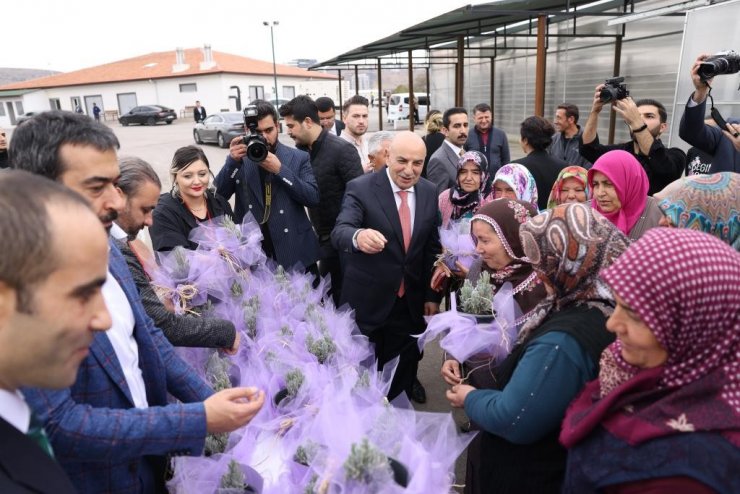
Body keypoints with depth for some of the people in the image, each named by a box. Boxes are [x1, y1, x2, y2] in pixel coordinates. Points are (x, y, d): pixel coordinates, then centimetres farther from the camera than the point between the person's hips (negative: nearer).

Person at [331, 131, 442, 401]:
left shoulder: (430, 192, 1)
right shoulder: (360, 188, -13)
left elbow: (433, 247, 7)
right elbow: (340, 232, -28)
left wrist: (432, 295, 6)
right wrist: (358, 236, -51)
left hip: (411, 303, 4)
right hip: (367, 301, -3)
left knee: (403, 375, 15)